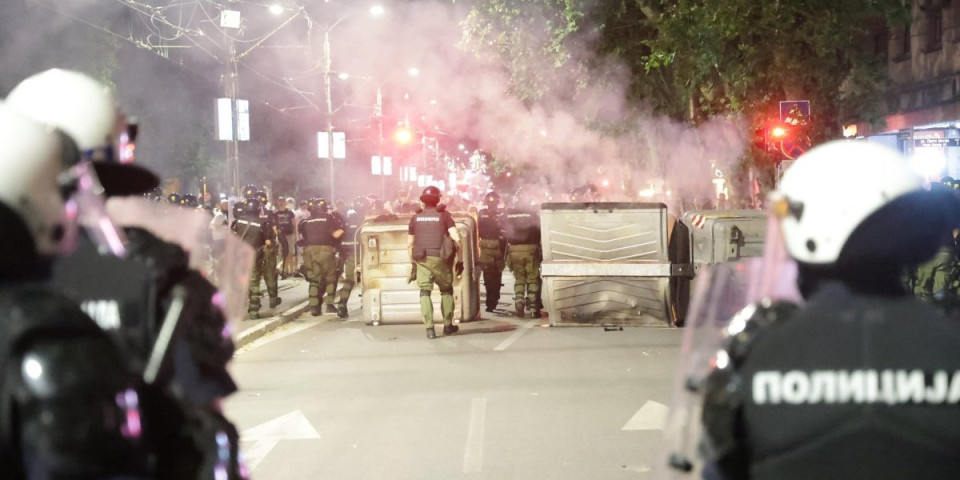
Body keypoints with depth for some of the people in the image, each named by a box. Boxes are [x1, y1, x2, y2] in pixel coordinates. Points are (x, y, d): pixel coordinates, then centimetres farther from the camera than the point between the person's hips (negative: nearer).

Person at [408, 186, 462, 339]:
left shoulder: (416, 218, 11)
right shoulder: (444, 215, 3)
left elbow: (410, 244, 14)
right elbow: (456, 239, -5)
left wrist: (413, 262, 24)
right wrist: (460, 260, 2)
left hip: (422, 259, 1)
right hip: (439, 259, -1)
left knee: (425, 292, 1)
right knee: (446, 290, 16)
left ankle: (429, 328, -11)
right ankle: (448, 325, 21)